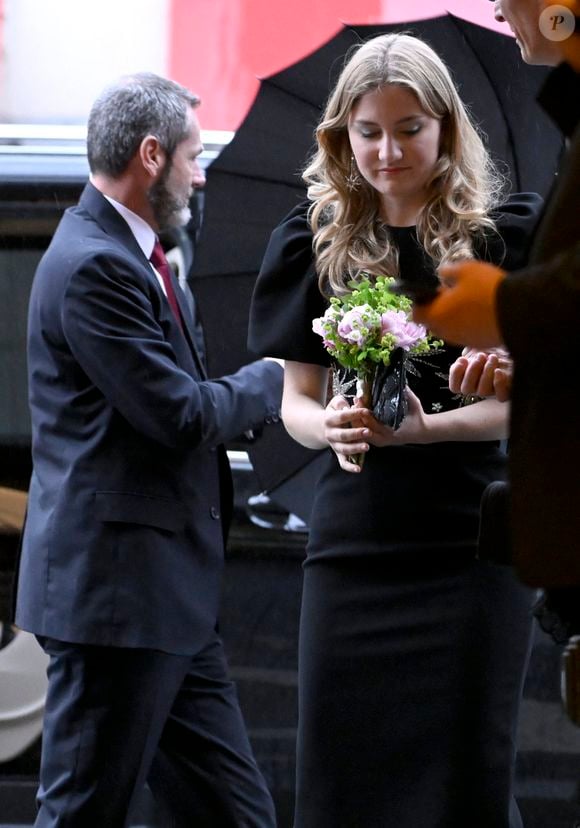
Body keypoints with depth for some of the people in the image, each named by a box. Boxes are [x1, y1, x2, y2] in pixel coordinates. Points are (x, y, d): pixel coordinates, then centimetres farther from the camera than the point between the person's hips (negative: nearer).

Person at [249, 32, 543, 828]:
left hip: (469, 544, -2)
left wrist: (425, 427, -19)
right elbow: (295, 398, 9)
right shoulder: (317, 240, 8)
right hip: (353, 543, 2)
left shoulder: (502, 234, 0)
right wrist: (332, 427, -14)